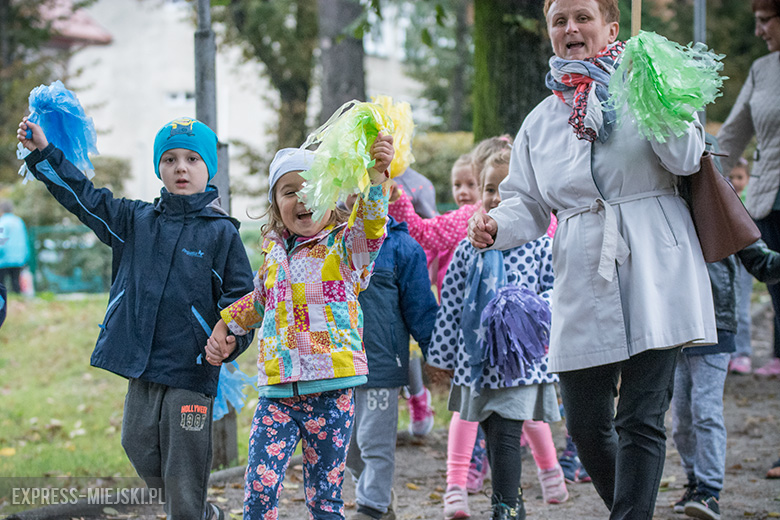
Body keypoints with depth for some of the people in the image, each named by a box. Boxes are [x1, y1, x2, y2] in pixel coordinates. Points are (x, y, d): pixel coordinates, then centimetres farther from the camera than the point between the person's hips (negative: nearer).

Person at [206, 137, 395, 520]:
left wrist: (376, 174, -41)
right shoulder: (275, 253, 13)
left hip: (330, 391, -3)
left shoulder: (344, 247, -2)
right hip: (277, 392, 4)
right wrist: (224, 326, 22)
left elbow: (370, 222, -25)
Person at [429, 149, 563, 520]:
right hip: (476, 359, 4)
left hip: (521, 359, -4)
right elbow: (450, 304, 10)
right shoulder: (469, 248, 7)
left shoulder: (541, 246, -2)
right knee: (493, 435, 11)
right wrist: (441, 354, 10)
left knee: (505, 433, -10)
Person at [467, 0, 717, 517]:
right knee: (586, 425, 6)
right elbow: (528, 205, 14)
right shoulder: (541, 121, 16)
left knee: (640, 419, -8)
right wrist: (496, 227, -6)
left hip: (653, 272, -4)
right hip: (584, 285, 4)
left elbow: (686, 159, -8)